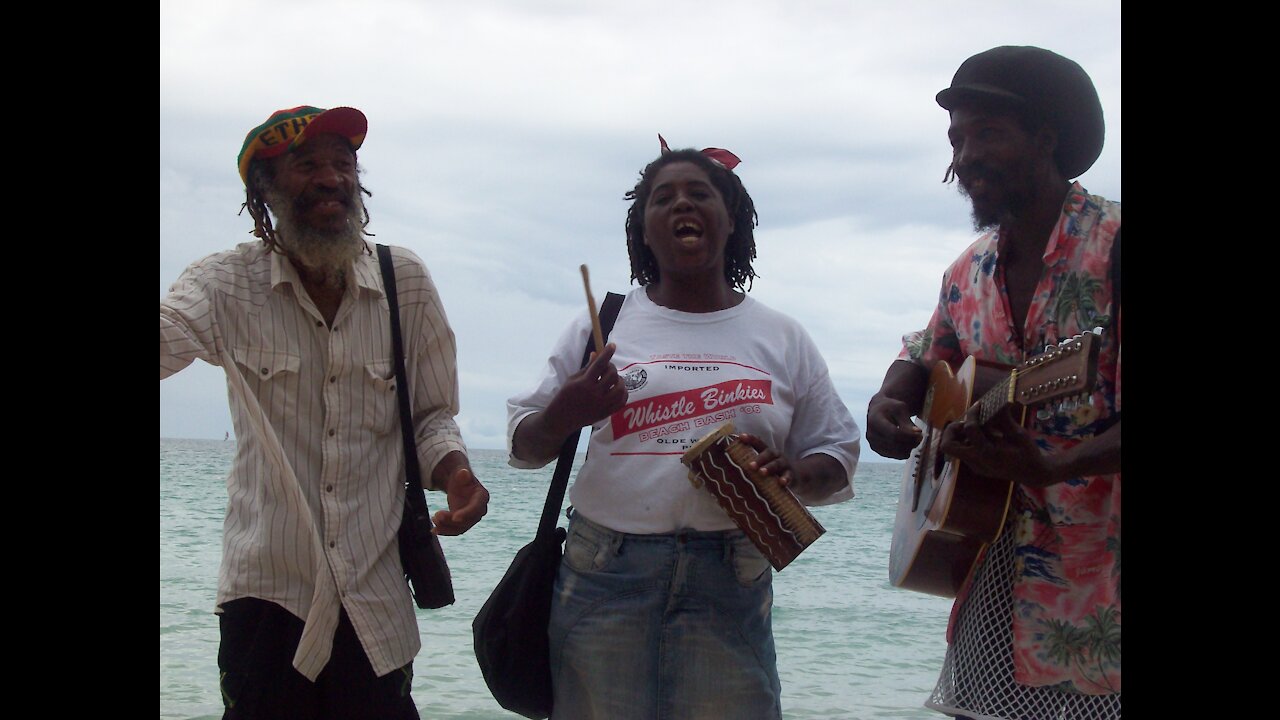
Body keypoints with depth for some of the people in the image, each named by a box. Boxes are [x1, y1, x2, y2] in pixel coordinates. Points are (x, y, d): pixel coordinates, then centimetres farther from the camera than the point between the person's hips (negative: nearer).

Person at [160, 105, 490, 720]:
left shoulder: (406, 282, 2)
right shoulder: (227, 285, -3)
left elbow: (431, 415, 9)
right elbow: (166, 337, -25)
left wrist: (456, 475, -12)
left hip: (378, 595, 2)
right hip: (265, 595, -1)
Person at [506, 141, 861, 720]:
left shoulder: (783, 339, 9)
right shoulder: (601, 325, 7)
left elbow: (837, 456, 11)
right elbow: (525, 446, 9)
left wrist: (793, 473, -11)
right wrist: (564, 414, -14)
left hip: (730, 585, 1)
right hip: (605, 574, 0)